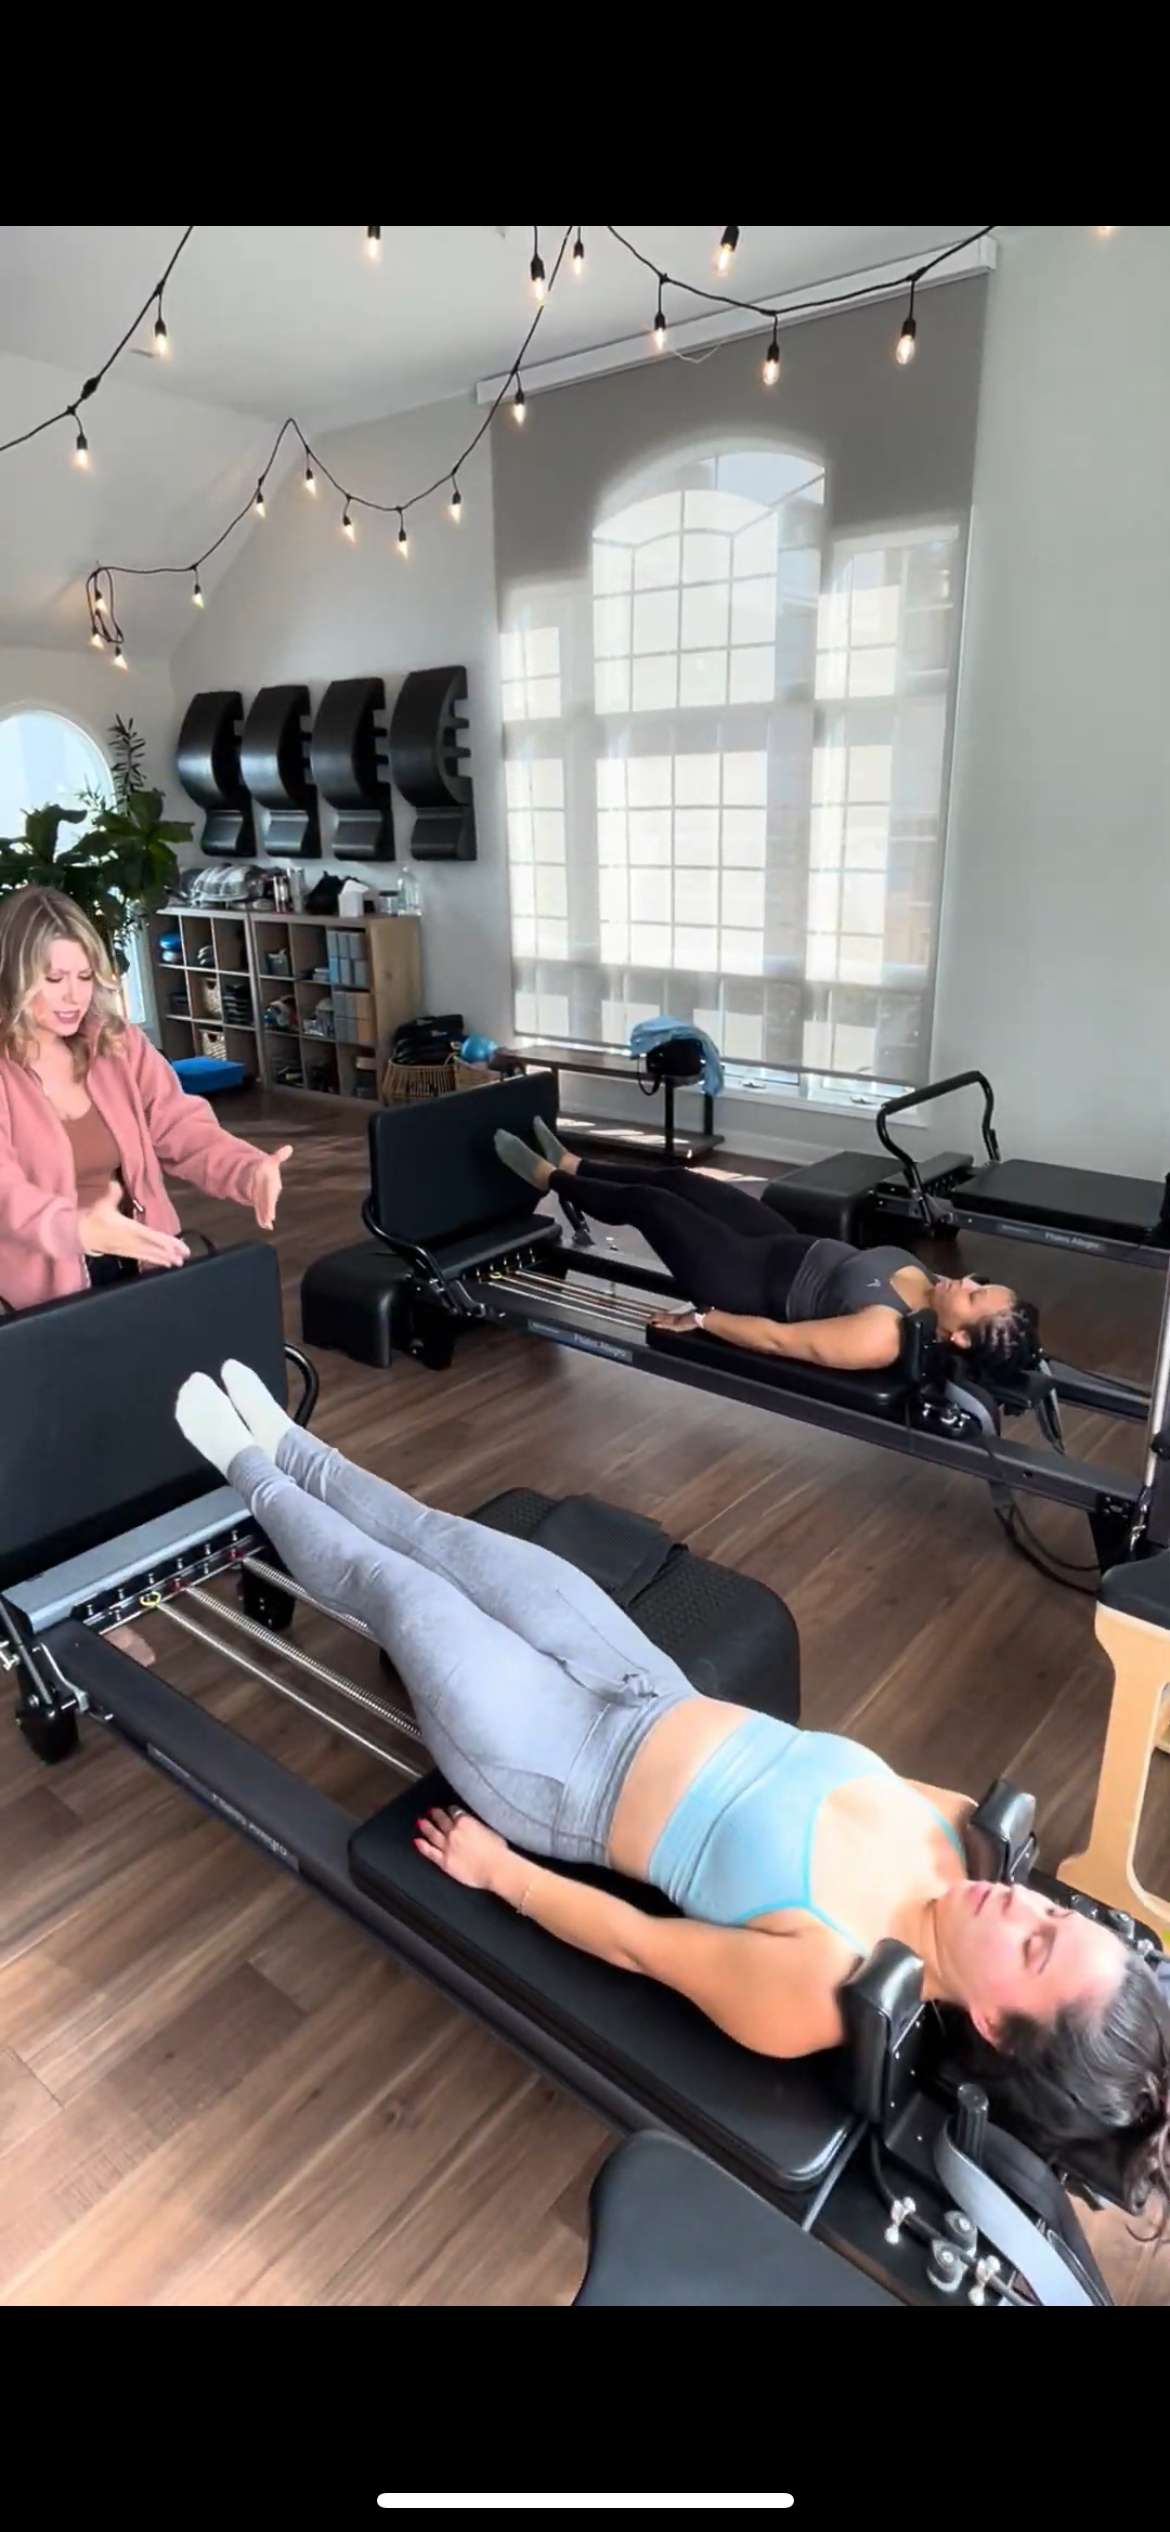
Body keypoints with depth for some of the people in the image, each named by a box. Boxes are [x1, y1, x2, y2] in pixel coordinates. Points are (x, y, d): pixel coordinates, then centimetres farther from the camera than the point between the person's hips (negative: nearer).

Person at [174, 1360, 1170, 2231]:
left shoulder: (814, 1993, -31)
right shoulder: (955, 1842, -15)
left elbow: (632, 1942, -20)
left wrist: (498, 1871, -12)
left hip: (564, 1775, -6)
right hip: (653, 1697, 6)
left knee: (390, 1582, 8)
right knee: (453, 1539, 15)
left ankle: (252, 1469, 39)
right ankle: (288, 1448, 42)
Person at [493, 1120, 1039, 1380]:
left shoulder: (882, 1338, -35)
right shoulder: (926, 1288, -12)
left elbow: (777, 1338, -30)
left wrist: (696, 1319, -21)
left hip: (754, 1285, -7)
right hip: (792, 1249, 7)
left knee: (642, 1202, 4)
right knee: (677, 1180, 17)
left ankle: (549, 1178, 33)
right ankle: (571, 1164, 43)